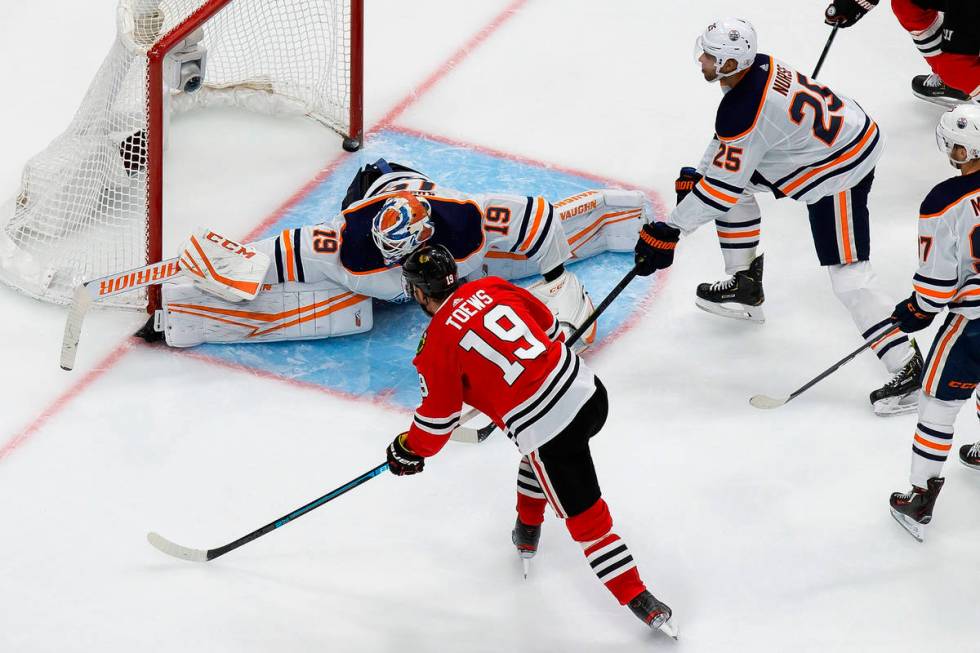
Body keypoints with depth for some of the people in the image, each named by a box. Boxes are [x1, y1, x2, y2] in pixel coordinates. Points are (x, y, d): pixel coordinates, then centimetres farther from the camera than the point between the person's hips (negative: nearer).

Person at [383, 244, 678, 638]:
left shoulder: (437, 343, -5)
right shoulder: (491, 289, 10)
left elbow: (438, 419, 1)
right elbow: (548, 327, 22)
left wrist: (408, 451, 20)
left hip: (544, 428, -7)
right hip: (587, 389, 7)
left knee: (586, 519, 3)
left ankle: (642, 603, 3)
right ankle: (527, 529, 52)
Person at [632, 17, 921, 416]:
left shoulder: (742, 112, -29)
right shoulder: (756, 67, -2)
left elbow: (722, 188, -22)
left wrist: (669, 231, -14)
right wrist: (697, 175, 17)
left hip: (839, 171, -10)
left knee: (848, 278, -12)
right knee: (734, 180, 21)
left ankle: (908, 371, -14)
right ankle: (745, 286, 33)